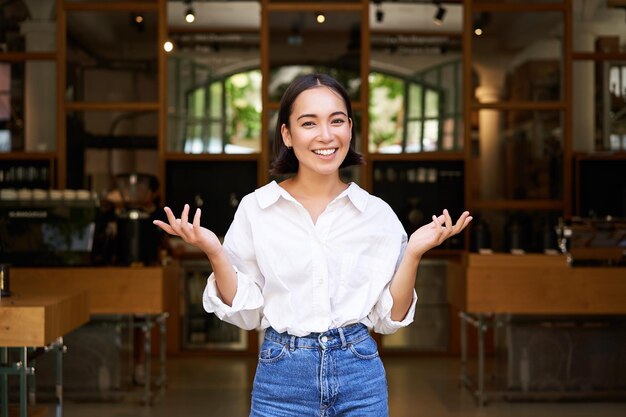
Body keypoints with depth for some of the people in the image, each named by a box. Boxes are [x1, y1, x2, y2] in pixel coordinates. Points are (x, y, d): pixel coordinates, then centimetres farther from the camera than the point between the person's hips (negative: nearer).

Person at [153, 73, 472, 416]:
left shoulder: (378, 214, -1)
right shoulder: (254, 208, -3)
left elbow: (389, 318, 1)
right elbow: (245, 314, 0)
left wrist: (413, 253, -11)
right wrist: (215, 253, -14)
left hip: (360, 378, 1)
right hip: (282, 379, 0)